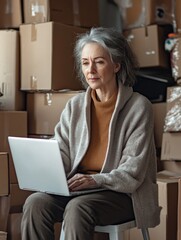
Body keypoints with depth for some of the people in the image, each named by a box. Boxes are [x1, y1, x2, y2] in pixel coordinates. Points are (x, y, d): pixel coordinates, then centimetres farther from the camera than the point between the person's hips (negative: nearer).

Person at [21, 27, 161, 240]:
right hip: (76, 189, 4)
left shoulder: (138, 106, -4)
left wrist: (96, 180, -26)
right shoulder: (74, 106, 11)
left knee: (78, 208, -34)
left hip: (122, 193, -4)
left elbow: (133, 172, -10)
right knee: (35, 203, -24)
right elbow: (59, 155, 7)